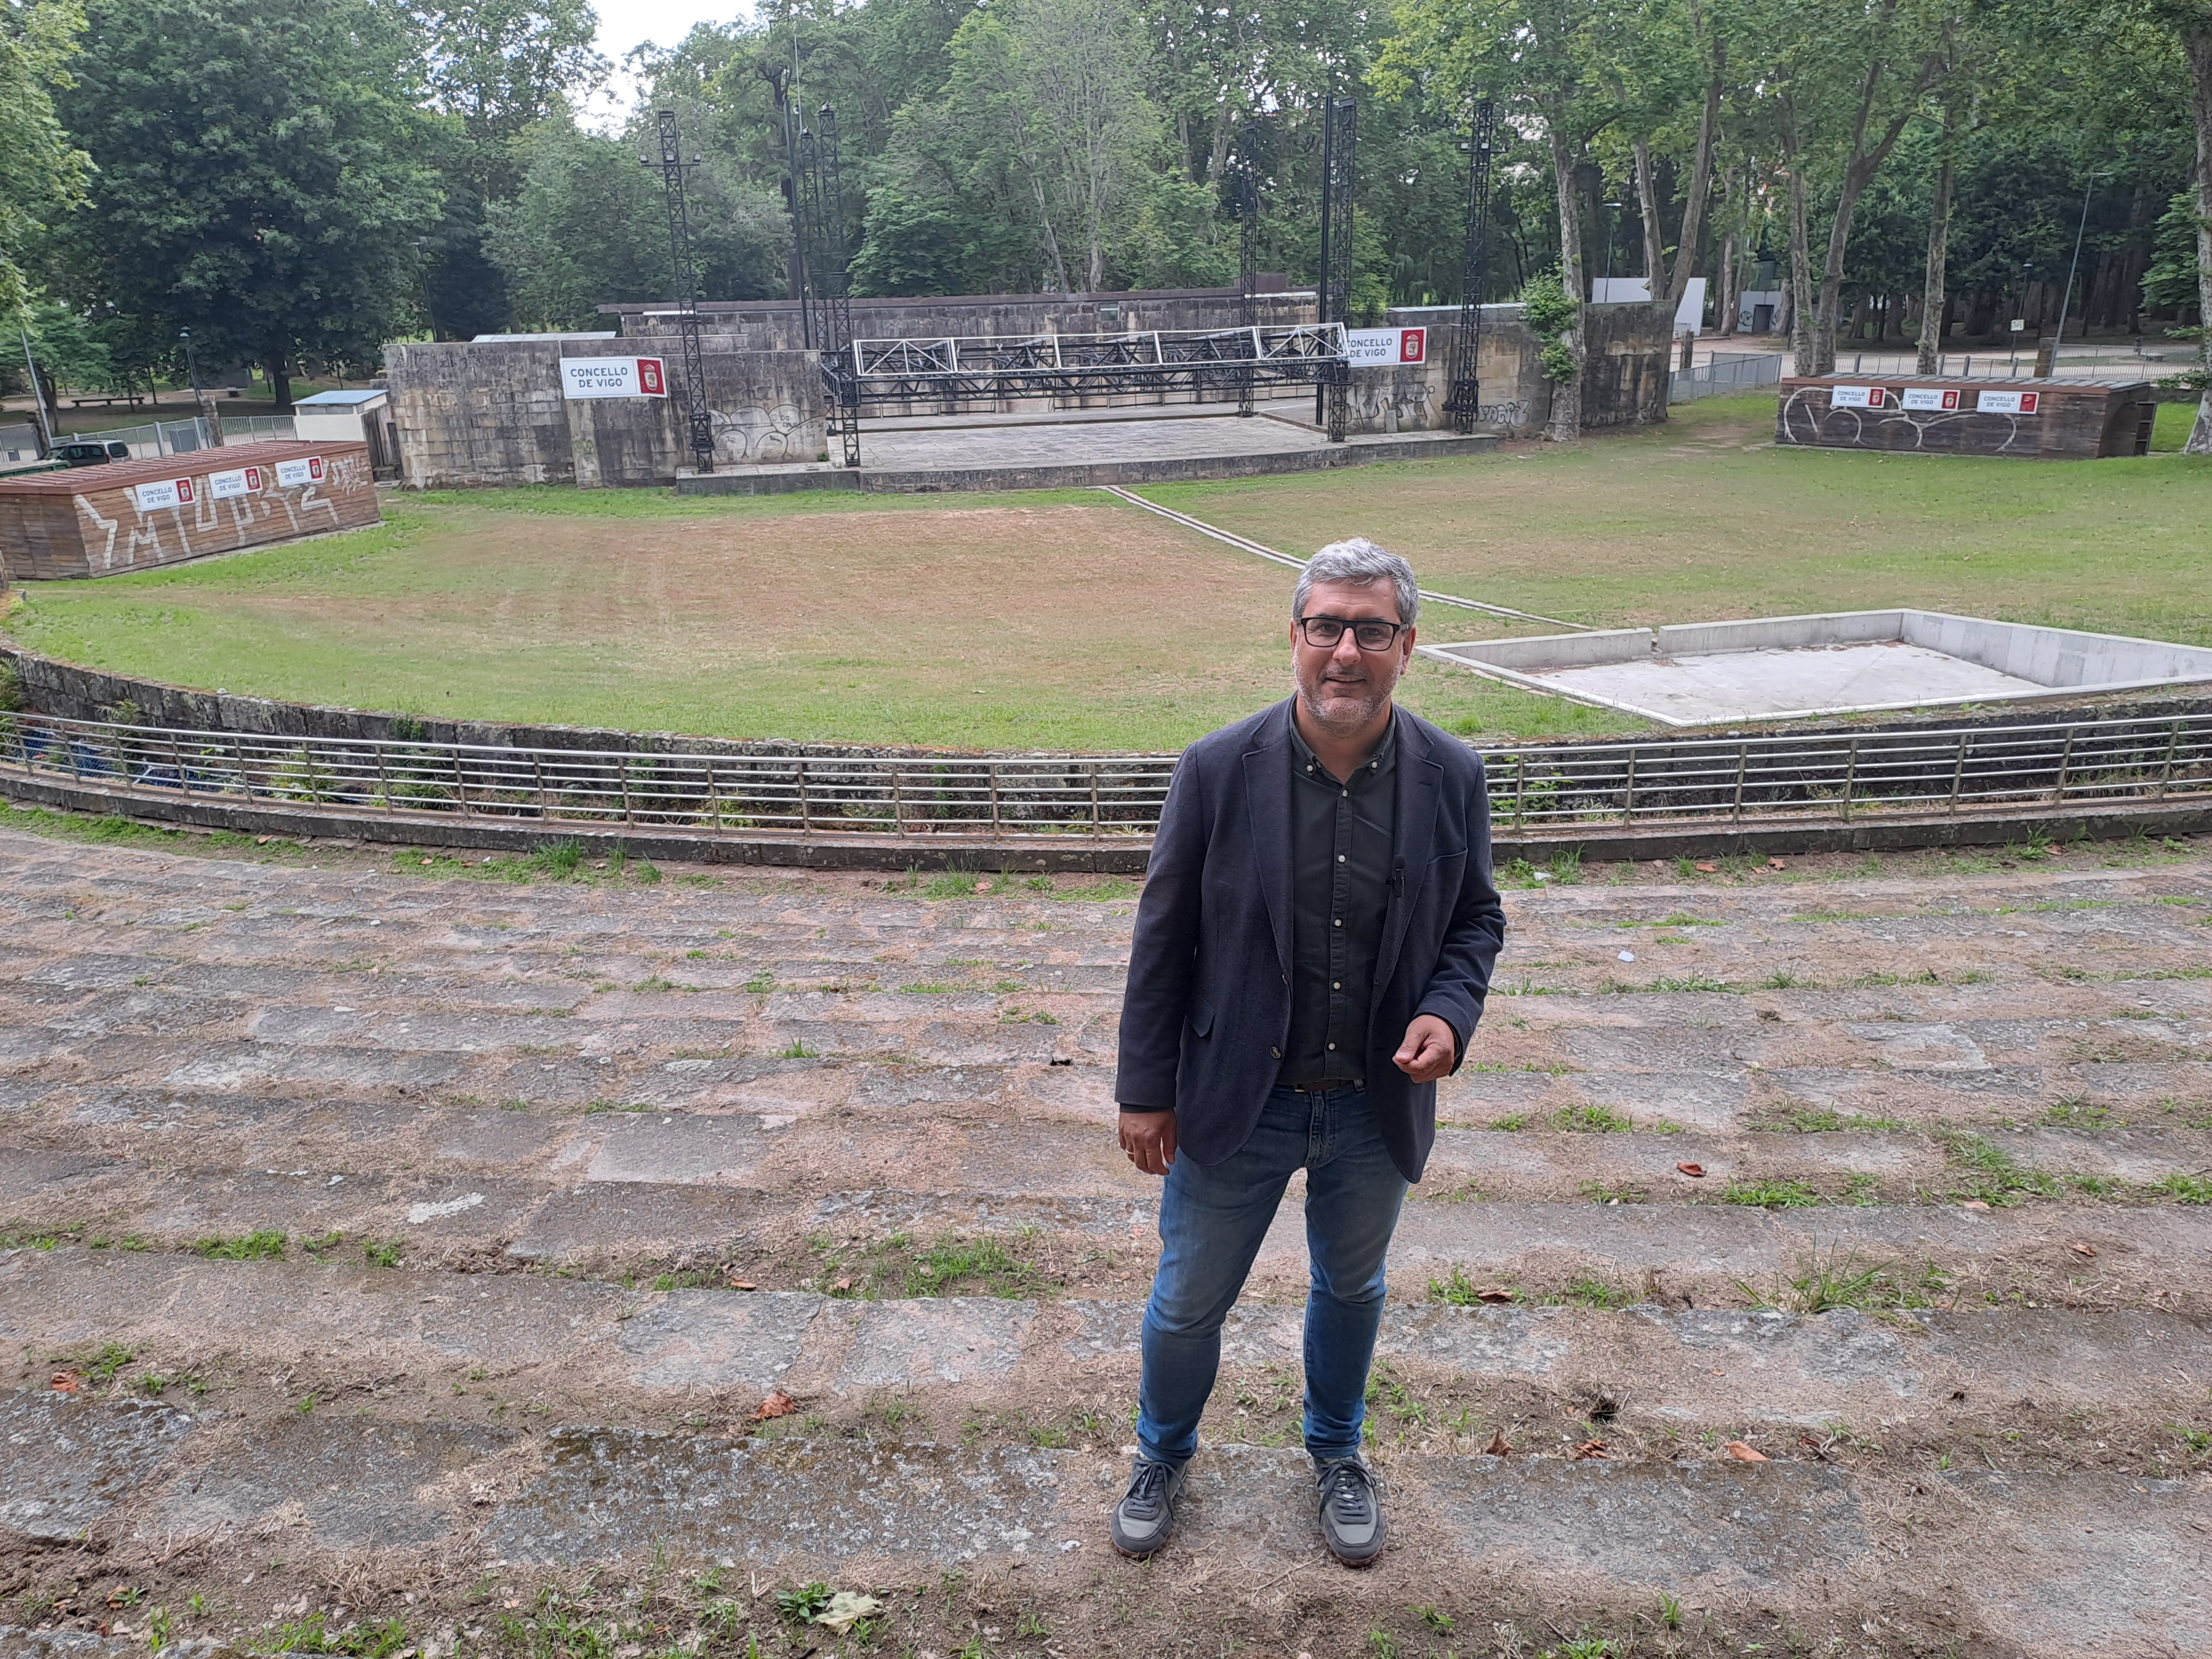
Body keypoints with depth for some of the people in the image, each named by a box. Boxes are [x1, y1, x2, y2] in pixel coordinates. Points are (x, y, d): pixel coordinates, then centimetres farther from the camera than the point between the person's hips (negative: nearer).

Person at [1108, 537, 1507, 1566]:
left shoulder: (1451, 777, -9)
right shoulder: (1218, 770, -15)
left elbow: (1476, 917, 4)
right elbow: (1163, 938, -8)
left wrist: (1450, 1011, -16)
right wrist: (1146, 1089, -5)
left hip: (1378, 1103, 2)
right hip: (1235, 1098, -2)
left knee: (1351, 1290, 24)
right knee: (1188, 1300, 16)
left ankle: (1336, 1453, 53)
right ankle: (1163, 1453, 46)